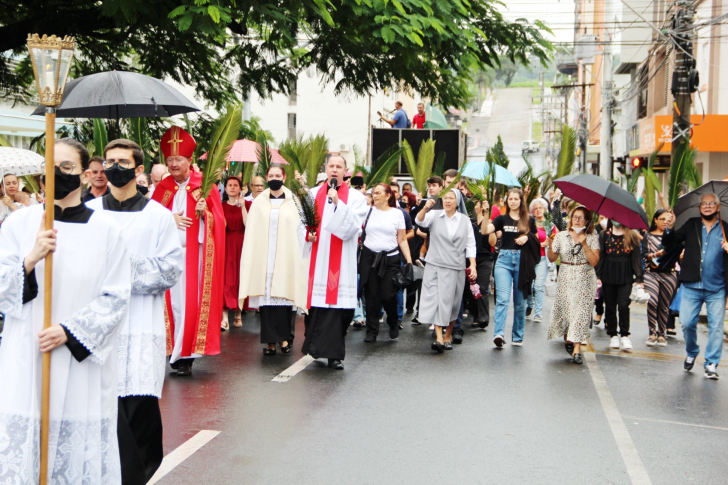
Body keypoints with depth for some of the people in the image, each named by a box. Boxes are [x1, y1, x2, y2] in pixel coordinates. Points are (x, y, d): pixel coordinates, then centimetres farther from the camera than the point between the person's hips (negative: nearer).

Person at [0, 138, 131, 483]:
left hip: (83, 364, -1)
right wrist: (30, 260, -17)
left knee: (80, 454, 1)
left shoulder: (105, 230, 1)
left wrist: (70, 332, -11)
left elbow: (116, 298, -1)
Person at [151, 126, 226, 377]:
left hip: (195, 252, -3)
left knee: (192, 303, -5)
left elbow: (218, 221, 1)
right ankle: (177, 351, 9)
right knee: (173, 302, 1)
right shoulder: (163, 187, 11)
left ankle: (185, 355, 1)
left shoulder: (204, 185, 2)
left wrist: (204, 212, -18)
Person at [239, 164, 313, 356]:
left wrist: (308, 235, -16)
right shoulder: (259, 202, 9)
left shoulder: (293, 202, 5)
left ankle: (285, 337, 10)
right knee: (266, 296, -1)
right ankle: (271, 340, 4)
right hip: (264, 259, 1)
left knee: (285, 295, -2)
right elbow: (252, 233, 8)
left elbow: (300, 227, 5)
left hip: (286, 258, -1)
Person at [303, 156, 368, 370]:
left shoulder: (356, 197, 3)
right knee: (316, 303, 1)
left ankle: (333, 352, 2)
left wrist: (337, 203, -15)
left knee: (337, 303, -6)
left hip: (341, 263, -2)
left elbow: (350, 229, -7)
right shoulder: (313, 194, 12)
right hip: (315, 260, 2)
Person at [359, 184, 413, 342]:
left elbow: (402, 239, 6)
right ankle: (372, 331, 12)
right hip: (369, 258, 1)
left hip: (390, 259, -1)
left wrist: (409, 260, -1)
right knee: (371, 296, 1)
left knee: (388, 295, -6)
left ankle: (393, 323, 23)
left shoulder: (397, 213, 6)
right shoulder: (367, 211, 8)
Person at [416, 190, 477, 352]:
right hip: (435, 265, -1)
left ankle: (448, 336, 21)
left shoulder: (464, 220, 8)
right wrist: (425, 208, -36)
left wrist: (473, 266, -1)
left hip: (455, 268, 1)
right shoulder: (435, 215, 5)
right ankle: (439, 337, -13)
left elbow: (470, 245, 8)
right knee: (436, 299, -10)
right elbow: (420, 221, -15)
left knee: (451, 303, 6)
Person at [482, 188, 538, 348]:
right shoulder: (502, 219, 6)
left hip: (522, 261, 1)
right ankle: (498, 334, -22)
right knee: (502, 298, -14)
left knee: (520, 301, 7)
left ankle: (518, 336, 18)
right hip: (504, 259, -1)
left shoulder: (529, 220, 8)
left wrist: (527, 238, -5)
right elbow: (485, 231, -8)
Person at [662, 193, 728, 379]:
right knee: (687, 323, 2)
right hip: (691, 286, 1)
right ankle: (691, 353, 27)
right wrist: (669, 229, -15)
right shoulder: (691, 225, 8)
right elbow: (669, 245, 1)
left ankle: (711, 364, 11)